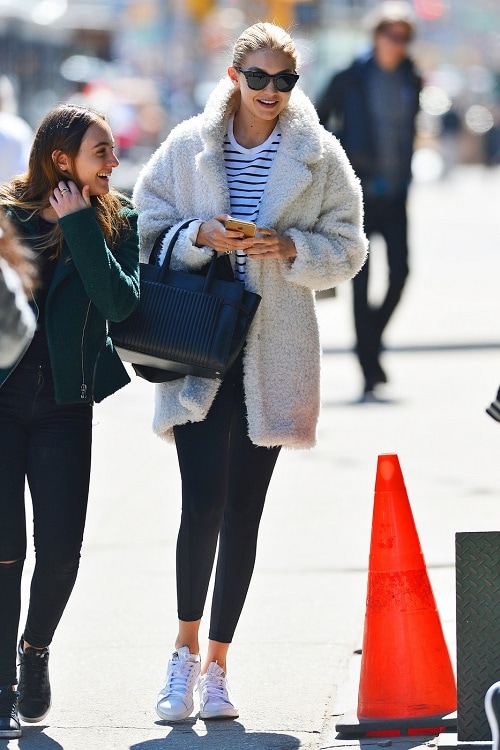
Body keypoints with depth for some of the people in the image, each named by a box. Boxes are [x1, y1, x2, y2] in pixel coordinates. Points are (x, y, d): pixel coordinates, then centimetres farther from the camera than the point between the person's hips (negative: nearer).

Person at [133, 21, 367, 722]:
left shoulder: (318, 156, 2)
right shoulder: (188, 149, 2)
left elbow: (346, 249, 4)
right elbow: (148, 231, 5)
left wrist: (289, 248, -14)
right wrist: (202, 236, -14)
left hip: (275, 355, 1)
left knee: (244, 513, 6)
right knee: (202, 505, -13)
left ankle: (216, 662, 18)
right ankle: (186, 647, 7)